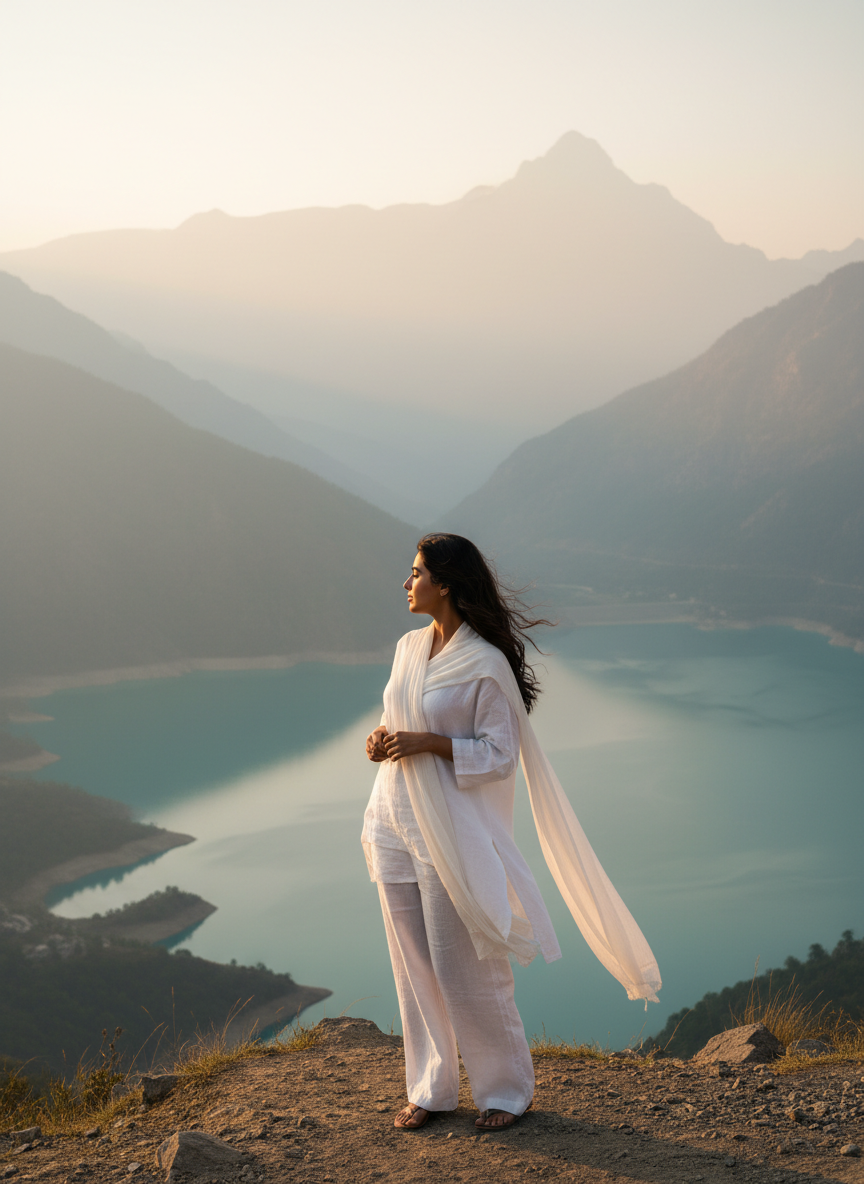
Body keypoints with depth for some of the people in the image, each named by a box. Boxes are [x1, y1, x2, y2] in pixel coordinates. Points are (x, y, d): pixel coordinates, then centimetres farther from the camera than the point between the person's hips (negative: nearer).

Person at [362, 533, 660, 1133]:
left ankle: (506, 1088, 15)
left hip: (450, 830, -6)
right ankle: (430, 1089, 23)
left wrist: (428, 743, -21)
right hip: (394, 824, 7)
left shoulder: (484, 664, -13)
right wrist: (381, 737, -1)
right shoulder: (409, 646, 9)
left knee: (462, 966, -1)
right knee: (414, 965, 10)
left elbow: (497, 755, -12)